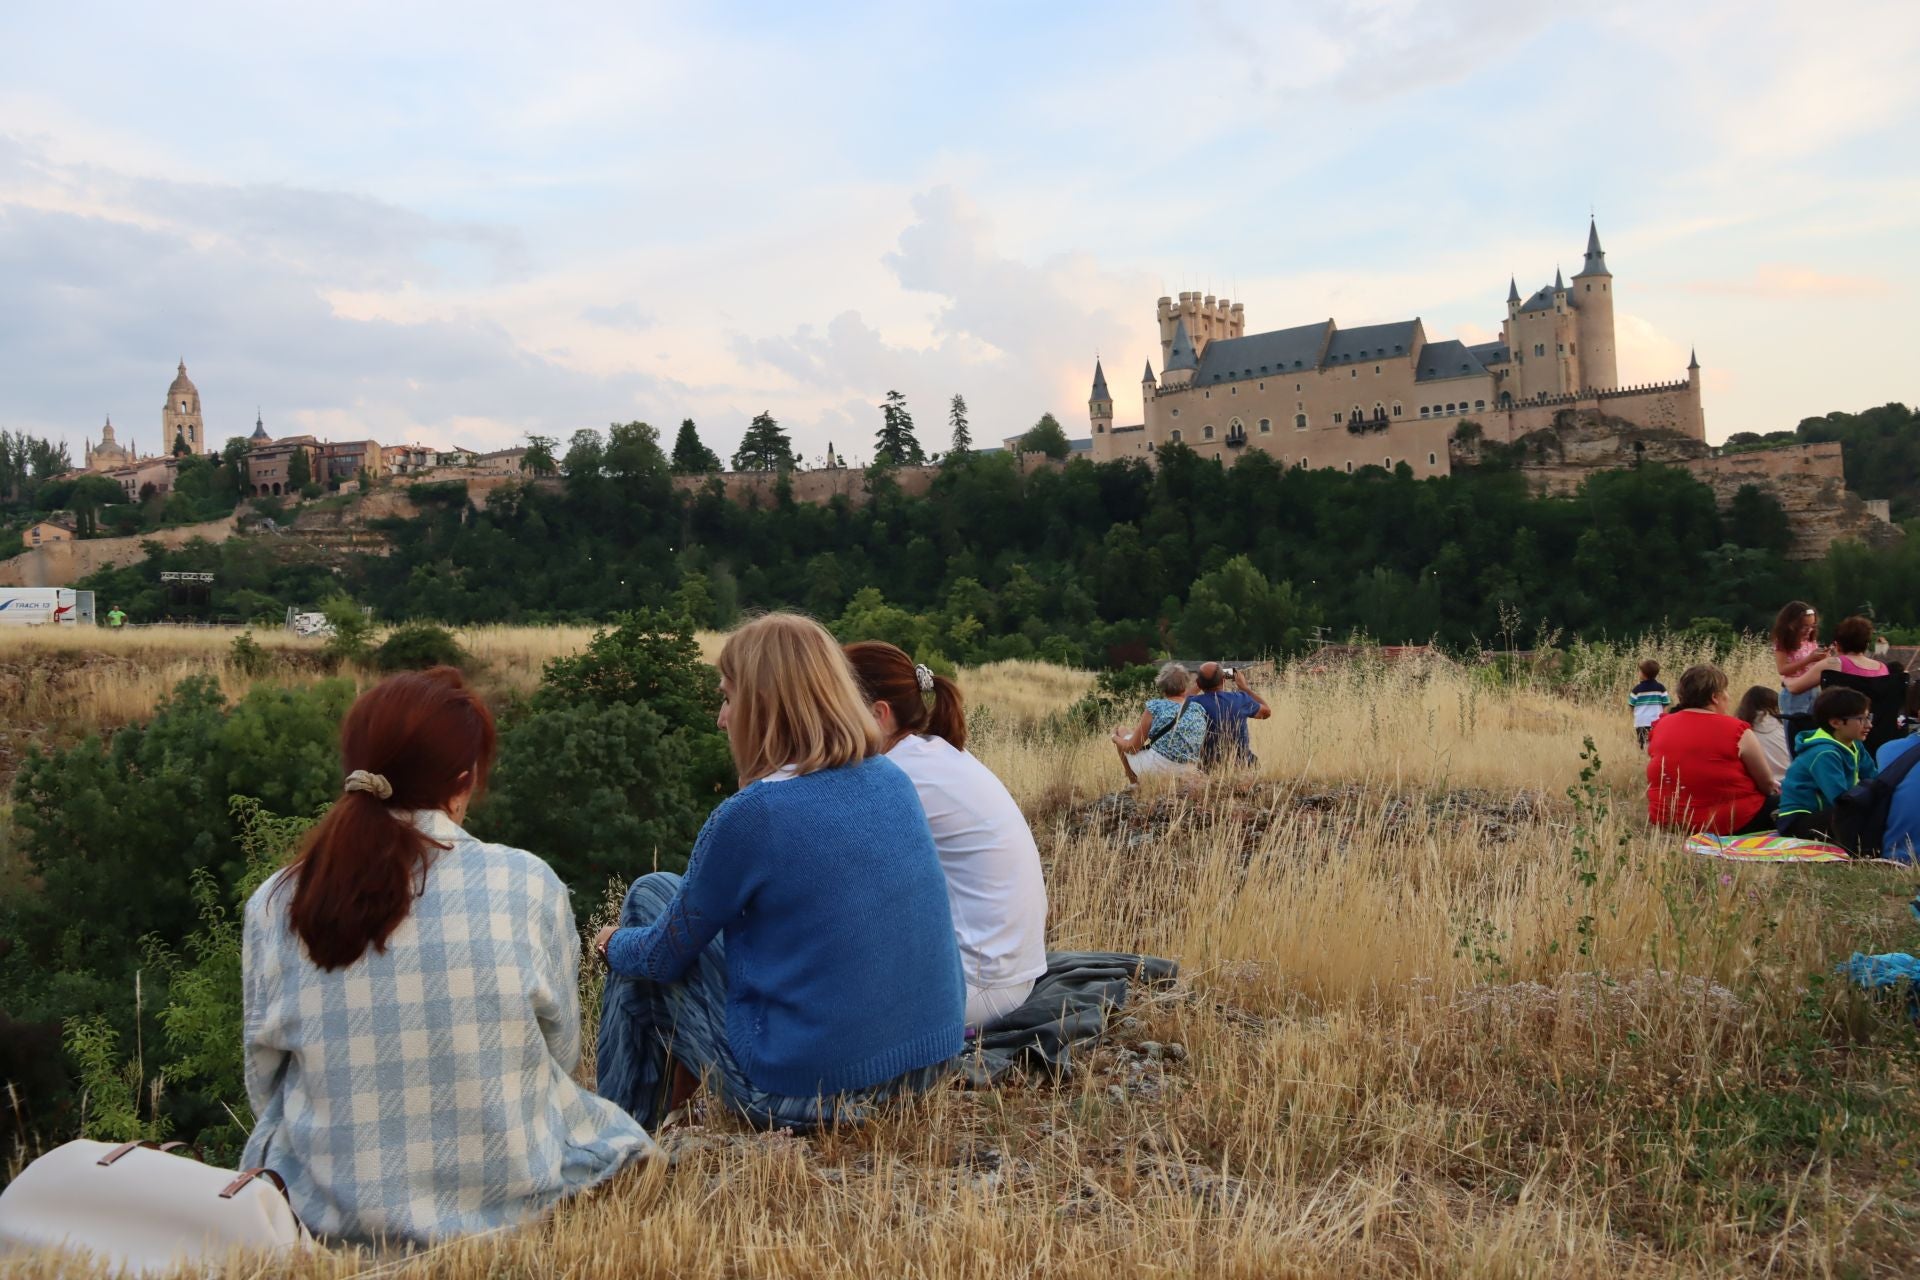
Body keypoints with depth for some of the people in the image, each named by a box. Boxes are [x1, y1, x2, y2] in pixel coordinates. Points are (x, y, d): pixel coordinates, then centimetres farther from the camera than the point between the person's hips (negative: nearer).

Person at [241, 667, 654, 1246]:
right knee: (611, 1123, 29)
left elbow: (265, 1086, 1)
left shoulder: (274, 906, -11)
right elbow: (560, 1057, -4)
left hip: (334, 1213, 2)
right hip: (513, 1198, -2)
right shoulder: (526, 885, -16)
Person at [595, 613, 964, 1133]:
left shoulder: (750, 815, -19)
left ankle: (622, 1126, 25)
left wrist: (614, 944, 19)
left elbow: (665, 955, -5)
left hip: (807, 1093, -6)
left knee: (652, 892, 12)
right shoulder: (893, 780, 1)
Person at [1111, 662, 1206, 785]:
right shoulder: (1199, 709, 2)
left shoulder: (1155, 707, -9)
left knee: (1122, 732, 20)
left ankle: (1133, 783, 24)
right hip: (1189, 772, 5)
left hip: (1158, 768, -5)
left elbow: (1133, 748, -5)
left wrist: (1115, 738, 16)